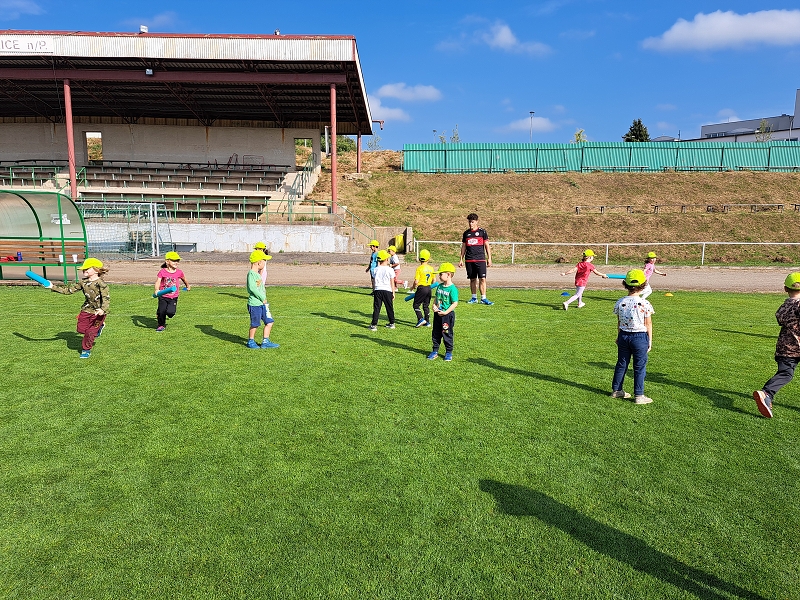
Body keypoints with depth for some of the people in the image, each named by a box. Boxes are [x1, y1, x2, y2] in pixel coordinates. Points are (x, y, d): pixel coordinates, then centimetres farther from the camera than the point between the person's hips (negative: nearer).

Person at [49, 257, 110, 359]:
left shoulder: (101, 284, -20)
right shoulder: (83, 282, 0)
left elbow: (106, 298, -26)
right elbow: (68, 290, 7)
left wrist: (102, 309, -42)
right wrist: (53, 287, 1)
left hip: (98, 312, -7)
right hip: (86, 309, 7)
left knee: (90, 332, -2)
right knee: (81, 329, 9)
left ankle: (86, 350, 17)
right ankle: (98, 328, 33)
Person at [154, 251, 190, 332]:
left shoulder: (179, 272, -2)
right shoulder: (162, 272, -7)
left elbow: (184, 279, 19)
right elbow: (158, 281, -17)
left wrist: (188, 286, 37)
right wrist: (156, 289, -37)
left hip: (173, 297, 0)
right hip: (163, 296, 0)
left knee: (170, 312, -16)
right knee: (161, 312, 0)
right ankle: (161, 325, 29)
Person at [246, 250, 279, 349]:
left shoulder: (258, 274, 15)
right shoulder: (251, 273, -15)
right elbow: (252, 288, -24)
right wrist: (262, 298, -19)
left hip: (262, 303, 9)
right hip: (254, 304, -9)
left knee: (269, 321, 7)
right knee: (255, 324, 3)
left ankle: (265, 341, 14)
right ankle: (250, 341, 22)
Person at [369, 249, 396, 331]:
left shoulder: (376, 270, 2)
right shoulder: (390, 270, -4)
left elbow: (375, 281, 10)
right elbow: (392, 283, 0)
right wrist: (393, 292, 6)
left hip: (377, 290, 1)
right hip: (387, 290, -1)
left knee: (376, 308, 2)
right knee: (390, 308, 13)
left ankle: (374, 325, -2)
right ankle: (392, 323, 25)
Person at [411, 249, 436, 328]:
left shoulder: (419, 268, -13)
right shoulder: (431, 268, 3)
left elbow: (416, 281, -16)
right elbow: (433, 281, 11)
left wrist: (413, 287, 2)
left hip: (421, 288, -6)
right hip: (429, 288, 6)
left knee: (416, 305, 5)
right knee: (426, 306, 15)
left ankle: (421, 319, -9)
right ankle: (427, 322, 17)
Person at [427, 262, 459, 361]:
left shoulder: (453, 289, -17)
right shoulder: (439, 286, 6)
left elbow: (455, 303, -18)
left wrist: (445, 312, -21)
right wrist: (434, 305, -3)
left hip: (447, 315, -7)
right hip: (437, 314, 7)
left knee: (447, 334, 4)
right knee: (435, 333, 13)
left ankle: (449, 352, 19)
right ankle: (435, 351, 25)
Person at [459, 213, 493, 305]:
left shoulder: (482, 232, 3)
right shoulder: (466, 233, 12)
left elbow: (487, 246, 3)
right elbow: (463, 247, 17)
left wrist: (489, 258, -2)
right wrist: (461, 259, 13)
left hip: (480, 259, -3)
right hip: (469, 260, 3)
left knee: (482, 279, -9)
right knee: (472, 279, 7)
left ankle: (483, 298, -5)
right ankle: (474, 298, 16)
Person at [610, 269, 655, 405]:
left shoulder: (620, 302, -4)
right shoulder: (645, 304, -15)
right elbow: (648, 325, -7)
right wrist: (650, 341, 3)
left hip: (624, 336, 4)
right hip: (640, 337, -4)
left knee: (621, 363, 16)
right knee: (639, 367, 6)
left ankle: (616, 390, 27)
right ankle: (638, 396, 11)